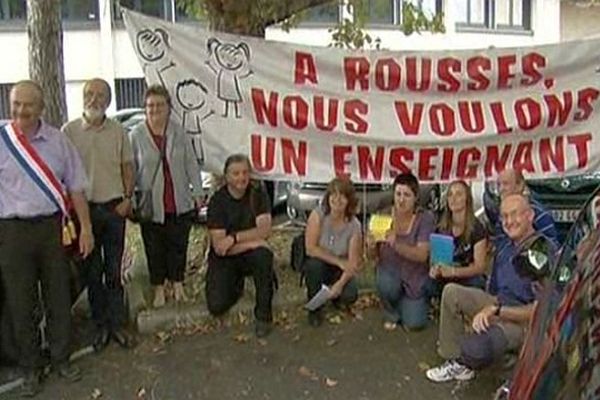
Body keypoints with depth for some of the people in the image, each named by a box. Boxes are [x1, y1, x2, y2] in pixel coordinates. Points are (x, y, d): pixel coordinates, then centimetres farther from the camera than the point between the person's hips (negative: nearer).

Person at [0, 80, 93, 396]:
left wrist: (85, 227, 4)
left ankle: (61, 358, 30)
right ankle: (30, 367, 25)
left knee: (58, 295, 12)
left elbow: (75, 186, 7)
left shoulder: (58, 140, 3)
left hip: (53, 226, 2)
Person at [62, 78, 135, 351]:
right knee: (91, 272, 8)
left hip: (114, 208, 1)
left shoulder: (118, 131, 3)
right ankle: (101, 325, 19)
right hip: (83, 208, -1)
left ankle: (116, 324, 16)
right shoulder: (69, 131, -2)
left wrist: (127, 199, -2)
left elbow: (127, 167, 9)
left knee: (114, 270, 7)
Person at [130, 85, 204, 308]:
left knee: (178, 245, 10)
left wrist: (197, 192, 4)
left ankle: (178, 285, 26)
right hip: (151, 204, -1)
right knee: (155, 248, 7)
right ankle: (159, 289, 21)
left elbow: (191, 164, 7)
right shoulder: (136, 135, -3)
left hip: (180, 203, 2)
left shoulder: (179, 133, 3)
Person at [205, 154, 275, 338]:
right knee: (216, 306, -19)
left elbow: (264, 229, -17)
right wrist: (252, 241, -19)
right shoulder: (218, 200, -13)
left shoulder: (258, 193, -7)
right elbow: (218, 246, -19)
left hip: (250, 254, 1)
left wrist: (233, 238, -24)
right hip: (224, 259, -1)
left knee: (264, 256, -35)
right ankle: (236, 284, 18)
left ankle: (263, 315, -18)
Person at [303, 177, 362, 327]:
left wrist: (340, 284, -31)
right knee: (315, 263, -35)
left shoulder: (354, 225, -16)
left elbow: (353, 262, -16)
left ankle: (333, 294, 14)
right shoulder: (318, 215, -20)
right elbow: (310, 248, -24)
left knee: (350, 295, -26)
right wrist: (338, 261, -26)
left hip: (339, 271, 1)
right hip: (316, 266, -1)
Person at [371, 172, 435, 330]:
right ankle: (392, 314, 1)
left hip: (415, 276, -1)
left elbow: (422, 255, -27)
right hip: (390, 269, 1)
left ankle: (411, 304, 25)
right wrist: (372, 247, -31)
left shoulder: (425, 218, -15)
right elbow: (374, 255, -6)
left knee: (414, 323, -11)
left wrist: (396, 244, -43)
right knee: (386, 284, -33)